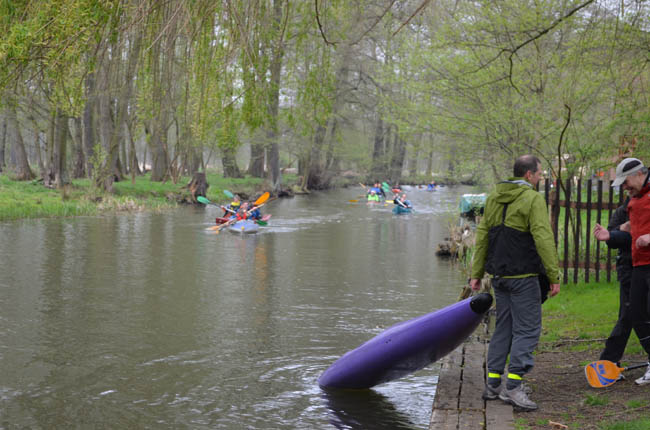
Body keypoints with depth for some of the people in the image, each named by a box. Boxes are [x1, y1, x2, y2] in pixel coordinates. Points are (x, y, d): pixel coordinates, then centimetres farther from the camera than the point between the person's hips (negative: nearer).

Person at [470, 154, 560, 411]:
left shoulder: (493, 198, 11)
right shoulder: (533, 199, -11)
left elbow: (482, 236, 13)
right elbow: (543, 239, -17)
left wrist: (477, 273, 17)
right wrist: (554, 277, -15)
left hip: (499, 275, 7)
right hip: (523, 277, -7)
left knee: (503, 328, 16)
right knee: (527, 329, -3)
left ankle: (493, 384, 17)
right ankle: (513, 386, -9)